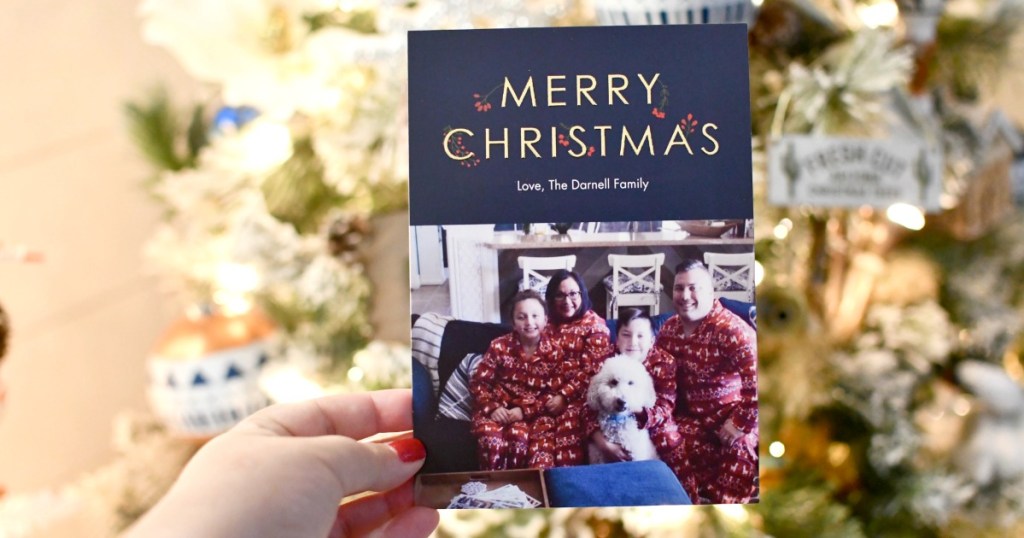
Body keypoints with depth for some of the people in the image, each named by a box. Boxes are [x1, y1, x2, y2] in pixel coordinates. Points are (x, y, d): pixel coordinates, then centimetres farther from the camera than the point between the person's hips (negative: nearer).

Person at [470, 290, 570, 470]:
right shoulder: (500, 346, -1)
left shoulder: (554, 351, 0)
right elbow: (478, 382, 0)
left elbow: (553, 393, -3)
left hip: (537, 412, 0)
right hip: (499, 409, 0)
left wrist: (524, 411, -18)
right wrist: (492, 408, -17)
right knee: (491, 438, -32)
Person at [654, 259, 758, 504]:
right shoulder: (669, 328, 1)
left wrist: (741, 423, -23)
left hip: (730, 416, -5)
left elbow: (757, 380, -27)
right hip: (690, 416, 5)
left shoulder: (731, 329, -21)